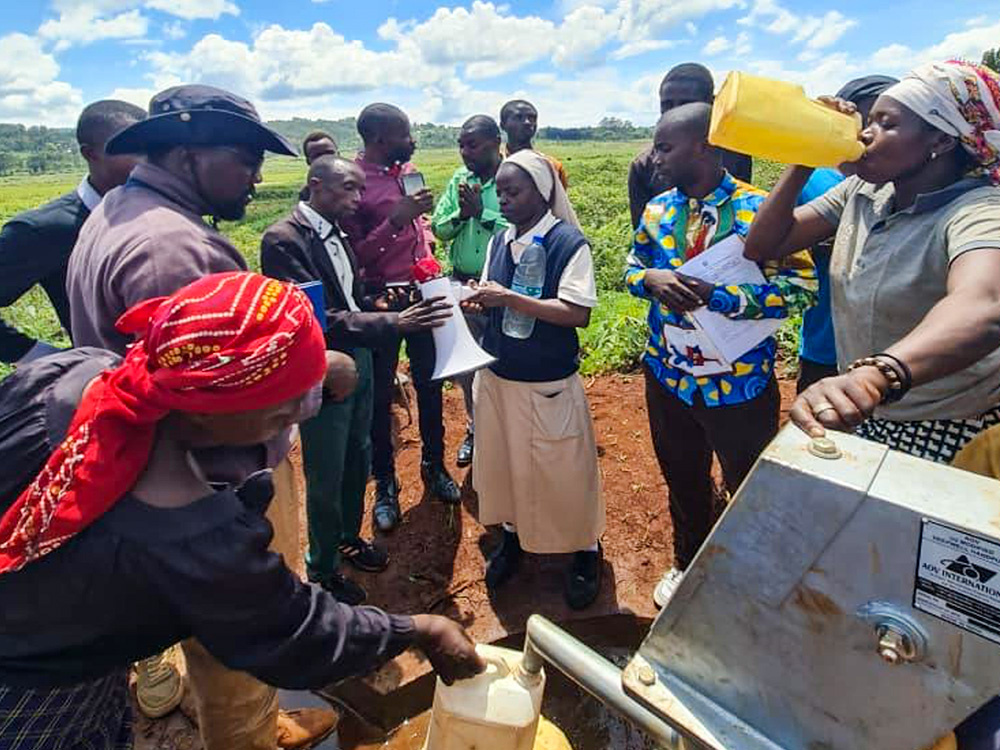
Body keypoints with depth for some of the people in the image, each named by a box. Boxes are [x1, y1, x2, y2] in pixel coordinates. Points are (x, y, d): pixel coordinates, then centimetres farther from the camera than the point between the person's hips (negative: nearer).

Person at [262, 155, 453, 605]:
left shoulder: (336, 233, 5)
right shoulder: (283, 239, -20)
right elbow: (319, 320, -27)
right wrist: (394, 323, -33)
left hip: (358, 364, 8)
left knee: (358, 460, 22)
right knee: (325, 480, 9)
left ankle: (348, 537, 48)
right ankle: (323, 569, 33)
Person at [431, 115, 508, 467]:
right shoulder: (459, 179, 6)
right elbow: (438, 228, 4)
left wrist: (481, 211, -19)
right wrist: (461, 213, -13)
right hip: (462, 285, 5)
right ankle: (475, 429, 35)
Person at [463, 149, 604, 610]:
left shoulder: (568, 242, -14)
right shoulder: (499, 241, 5)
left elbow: (578, 313, -21)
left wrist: (510, 299, -25)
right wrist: (476, 301, -10)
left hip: (549, 383, -5)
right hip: (497, 375, 6)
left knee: (562, 470, 7)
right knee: (504, 461, 17)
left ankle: (586, 550, 30)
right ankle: (513, 534, 41)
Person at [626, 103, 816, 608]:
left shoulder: (759, 210, -15)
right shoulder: (658, 209, 2)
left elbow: (801, 286, -19)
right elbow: (632, 268, 11)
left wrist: (717, 295, -28)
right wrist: (652, 277, -13)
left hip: (738, 384, -5)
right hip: (668, 377, 5)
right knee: (682, 482, 23)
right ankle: (688, 563, 48)